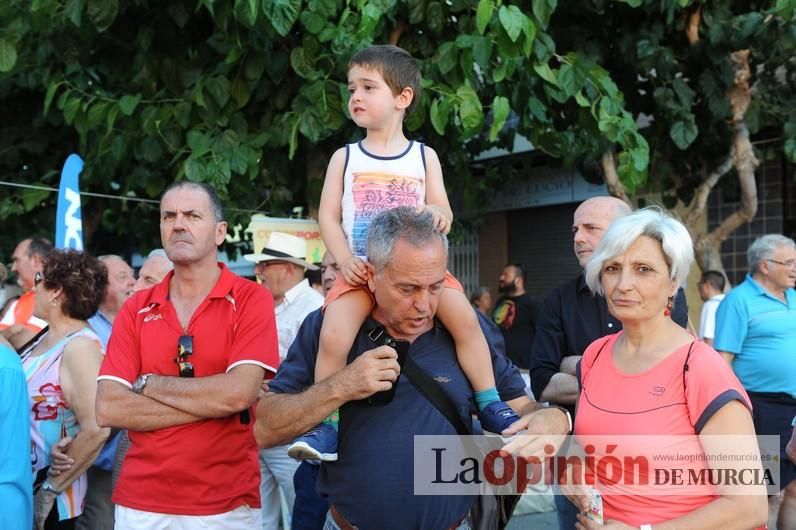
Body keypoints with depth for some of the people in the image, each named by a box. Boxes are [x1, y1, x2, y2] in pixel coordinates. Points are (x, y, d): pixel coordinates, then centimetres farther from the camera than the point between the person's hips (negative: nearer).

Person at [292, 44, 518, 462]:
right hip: (362, 271, 0)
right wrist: (345, 261, -12)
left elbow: (443, 212, 7)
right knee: (333, 336, -24)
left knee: (465, 317, -22)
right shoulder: (345, 157, 9)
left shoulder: (424, 156, 10)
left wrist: (437, 212, -18)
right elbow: (328, 216, 4)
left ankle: (490, 406, -7)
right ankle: (326, 425, -10)